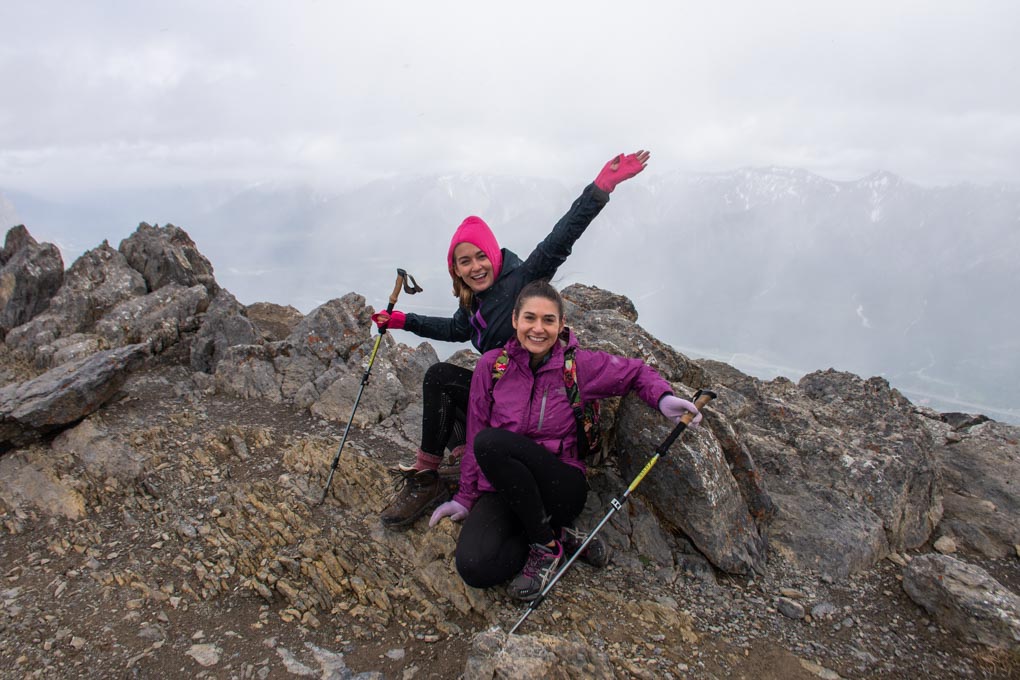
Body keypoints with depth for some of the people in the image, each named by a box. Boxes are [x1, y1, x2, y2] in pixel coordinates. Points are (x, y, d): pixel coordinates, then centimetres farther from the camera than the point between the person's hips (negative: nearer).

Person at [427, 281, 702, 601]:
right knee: (475, 568, -28)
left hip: (561, 487, -2)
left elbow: (636, 372, 12)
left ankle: (546, 545, -13)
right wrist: (466, 497, 8)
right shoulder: (492, 365, 0)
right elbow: (474, 435, 7)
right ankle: (561, 536, -1)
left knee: (491, 441, -32)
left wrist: (663, 398, -9)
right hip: (500, 490, 2)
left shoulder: (580, 365, -3)